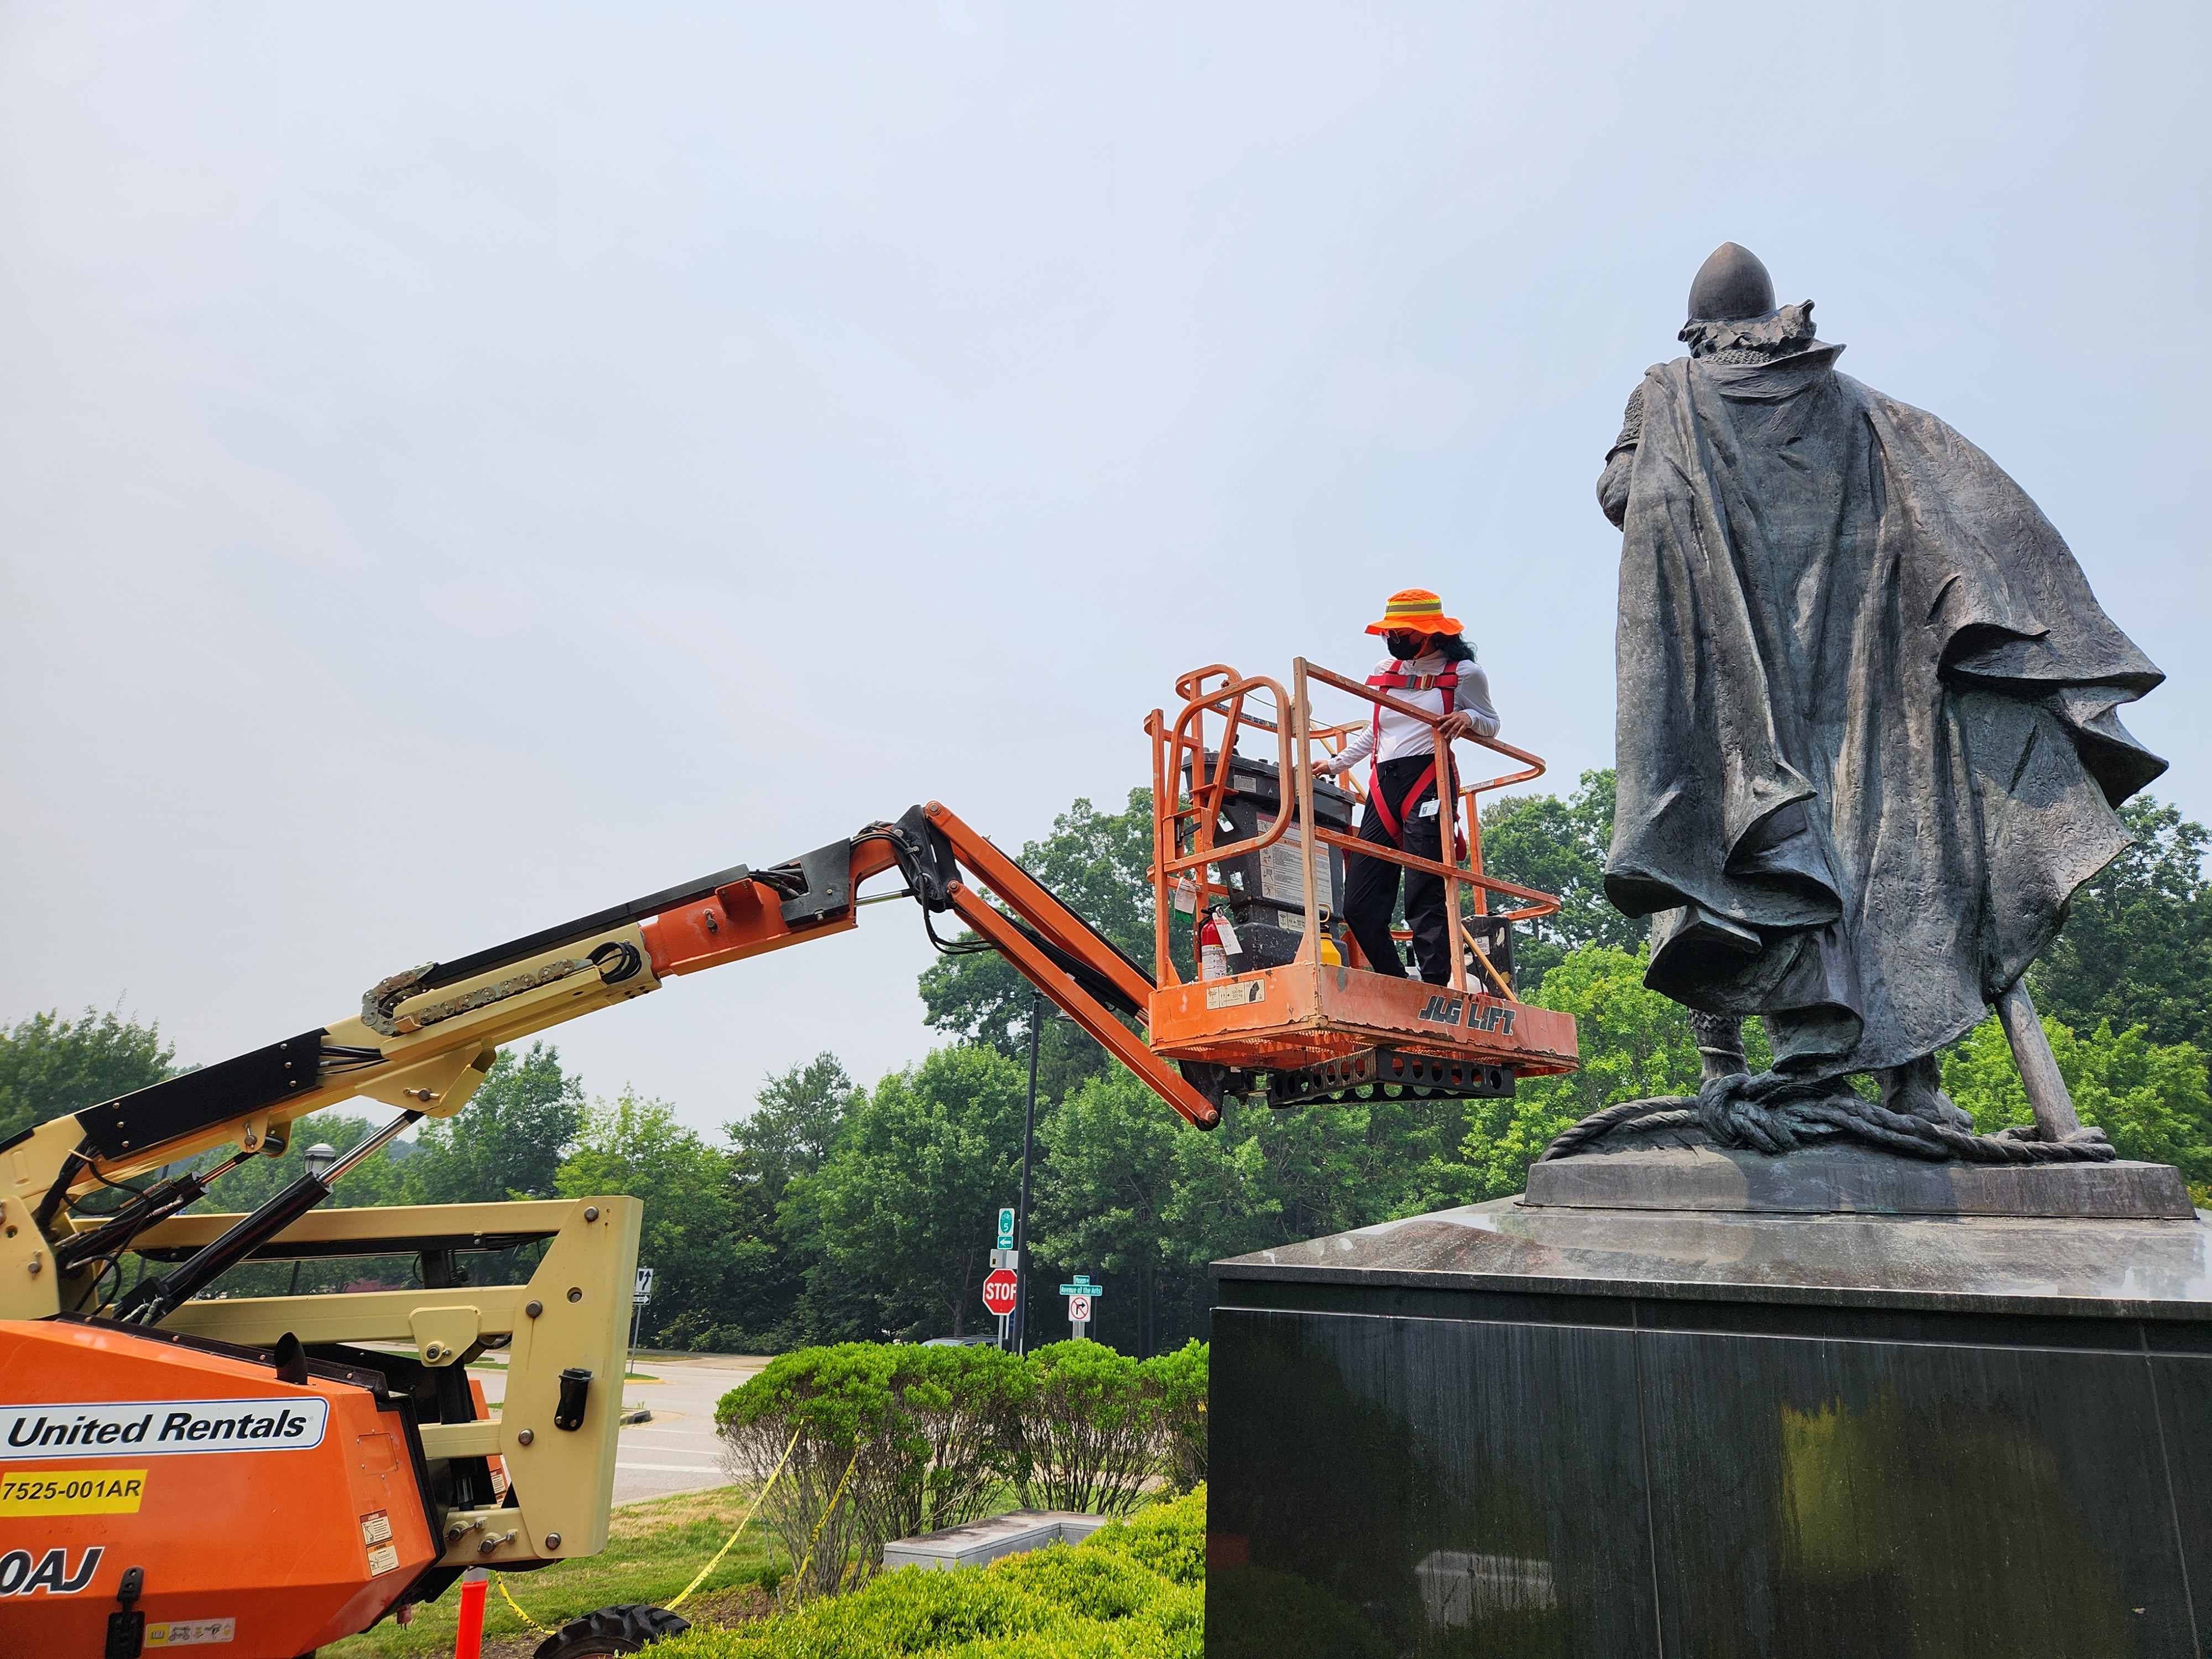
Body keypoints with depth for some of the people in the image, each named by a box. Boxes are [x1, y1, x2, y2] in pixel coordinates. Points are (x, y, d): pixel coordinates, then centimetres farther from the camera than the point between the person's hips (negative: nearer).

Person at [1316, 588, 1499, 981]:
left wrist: (1468, 719, -7)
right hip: (1382, 787, 6)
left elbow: (1491, 725, 14)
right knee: (1360, 907, -2)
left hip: (1428, 783, -5)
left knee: (1425, 902, -13)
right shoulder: (1385, 672, 20)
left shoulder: (1463, 673, 6)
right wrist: (1335, 764, 31)